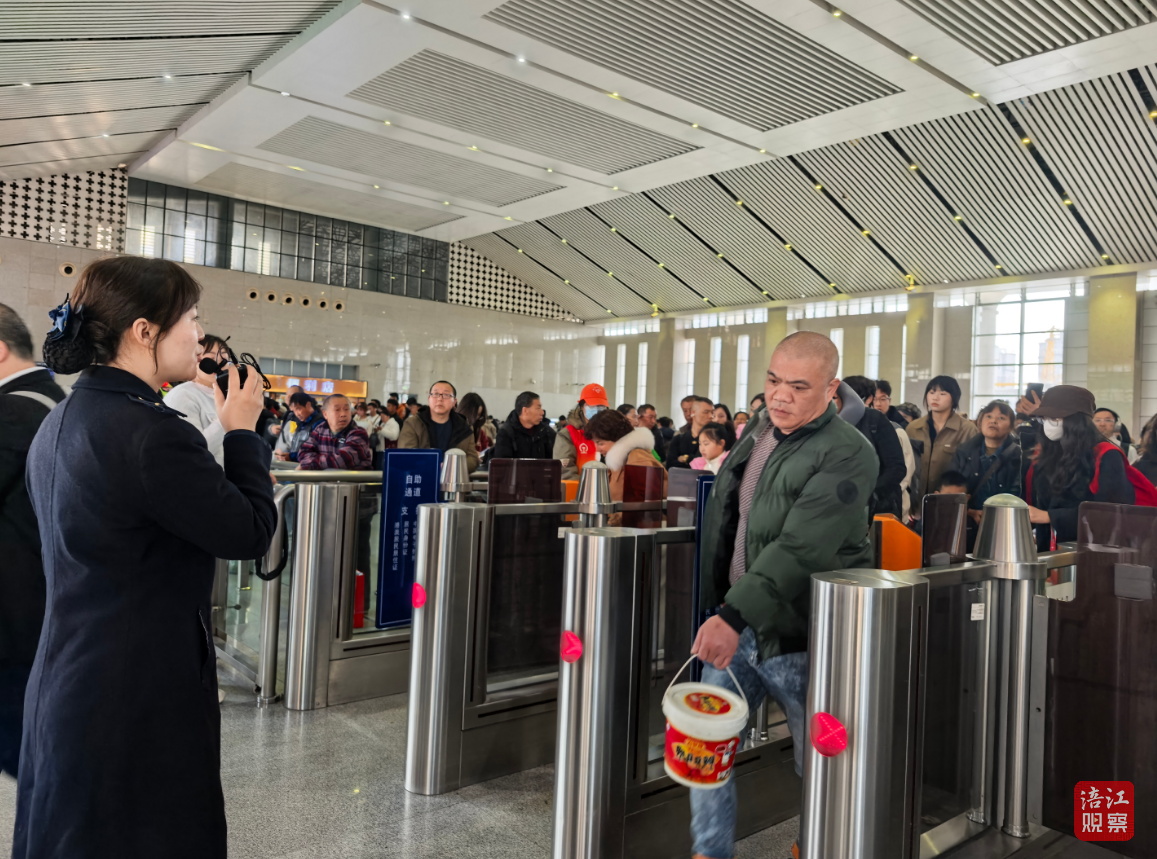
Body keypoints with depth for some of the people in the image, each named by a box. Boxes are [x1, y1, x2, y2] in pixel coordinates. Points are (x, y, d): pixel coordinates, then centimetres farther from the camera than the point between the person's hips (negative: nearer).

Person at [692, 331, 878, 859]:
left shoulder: (847, 455, -18)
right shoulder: (759, 426, 7)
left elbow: (798, 549, -29)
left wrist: (734, 617, -36)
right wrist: (719, 607, 19)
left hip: (795, 635, -6)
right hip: (732, 623, 7)